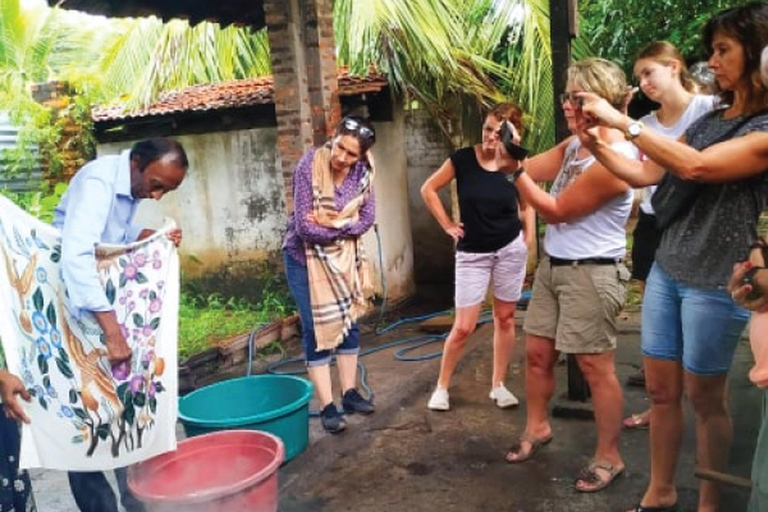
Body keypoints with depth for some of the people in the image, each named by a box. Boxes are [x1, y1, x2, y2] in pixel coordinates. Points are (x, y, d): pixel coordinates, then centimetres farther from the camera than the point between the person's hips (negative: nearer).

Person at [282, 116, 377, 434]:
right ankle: (327, 407, 10)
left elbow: (368, 217, -8)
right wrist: (346, 226, -17)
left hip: (344, 257, 5)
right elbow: (304, 227, -26)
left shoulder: (362, 172, -10)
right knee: (317, 331, 0)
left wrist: (335, 223, -23)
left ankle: (350, 393, 26)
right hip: (305, 258, -5)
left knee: (349, 323, 11)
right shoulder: (309, 166, -23)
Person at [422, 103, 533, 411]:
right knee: (463, 327, -2)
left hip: (510, 248, 2)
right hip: (472, 253, -2)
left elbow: (526, 205, 12)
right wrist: (447, 226, -1)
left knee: (505, 318, 10)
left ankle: (498, 385, 25)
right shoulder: (463, 159, -8)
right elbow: (428, 189, 1)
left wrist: (528, 239, 2)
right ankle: (442, 387, 17)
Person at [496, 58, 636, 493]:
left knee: (596, 367, 3)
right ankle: (538, 426, 37)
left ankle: (610, 457, 20)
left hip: (591, 273, -9)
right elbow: (531, 169, 4)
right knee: (537, 352, 16)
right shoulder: (576, 143, 7)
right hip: (552, 264, 9)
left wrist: (515, 171, -16)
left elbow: (556, 210, -16)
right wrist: (511, 156, -16)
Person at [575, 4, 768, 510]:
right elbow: (645, 174, 11)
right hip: (666, 269, 6)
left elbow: (695, 167, -27)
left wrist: (622, 120, -24)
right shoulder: (709, 120, 11)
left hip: (716, 282, -6)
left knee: (704, 397, 7)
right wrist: (595, 142, -2)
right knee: (661, 388, 11)